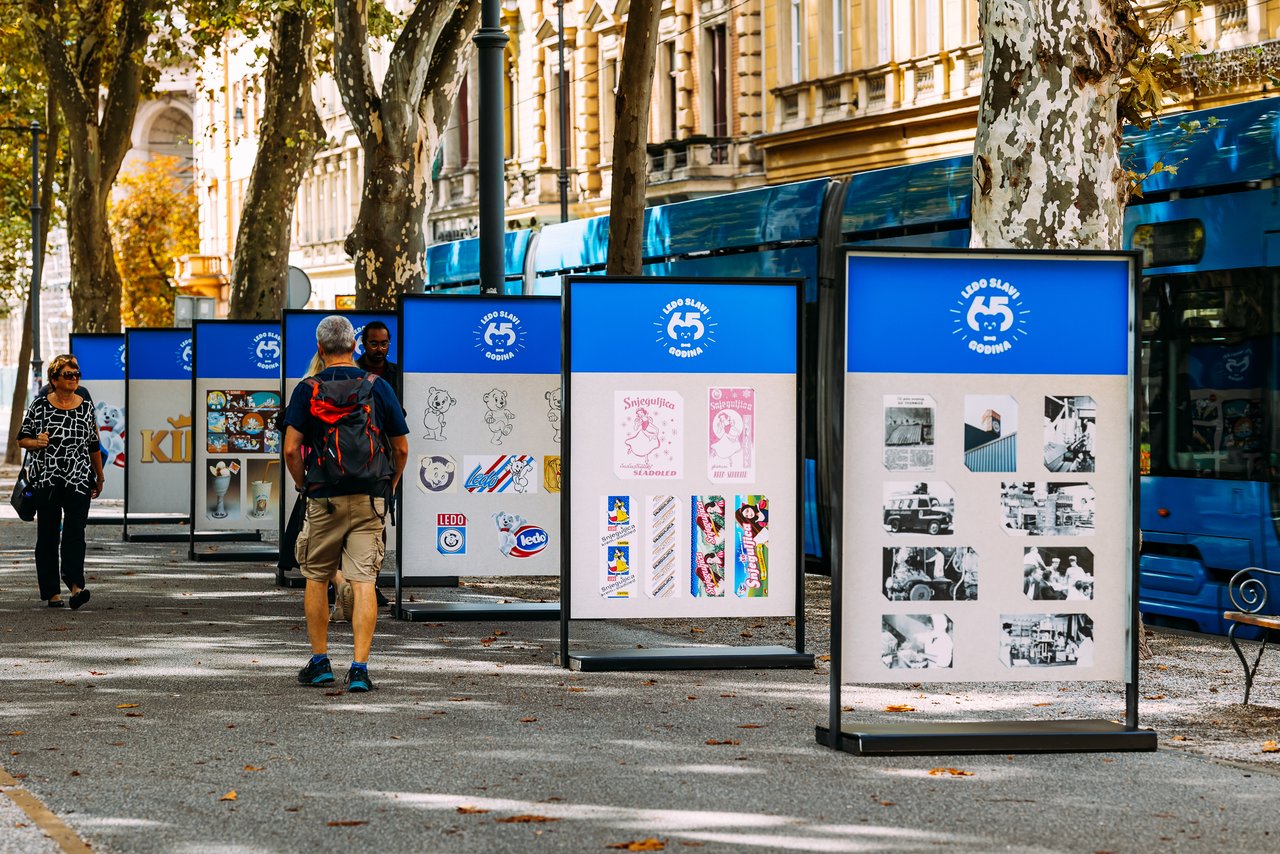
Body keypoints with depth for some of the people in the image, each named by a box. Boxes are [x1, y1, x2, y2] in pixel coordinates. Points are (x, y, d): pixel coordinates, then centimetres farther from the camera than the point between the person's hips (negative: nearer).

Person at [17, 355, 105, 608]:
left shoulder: (86, 406, 7)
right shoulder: (39, 405, 0)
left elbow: (94, 445, 15)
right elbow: (22, 439, 5)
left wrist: (99, 478, 19)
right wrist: (36, 442, -16)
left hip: (79, 481, 1)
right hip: (46, 480, -1)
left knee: (75, 532, -13)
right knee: (48, 535, 3)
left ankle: (76, 585, -25)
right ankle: (51, 592, 9)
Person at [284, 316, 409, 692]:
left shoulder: (307, 391, -3)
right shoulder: (378, 387, 0)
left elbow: (291, 450, -8)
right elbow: (401, 449, 4)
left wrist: (303, 486, 9)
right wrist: (388, 487, 18)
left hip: (323, 499, -1)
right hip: (370, 500, 1)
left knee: (316, 579, 15)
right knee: (363, 582, -2)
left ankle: (320, 662, 19)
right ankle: (359, 668, -9)